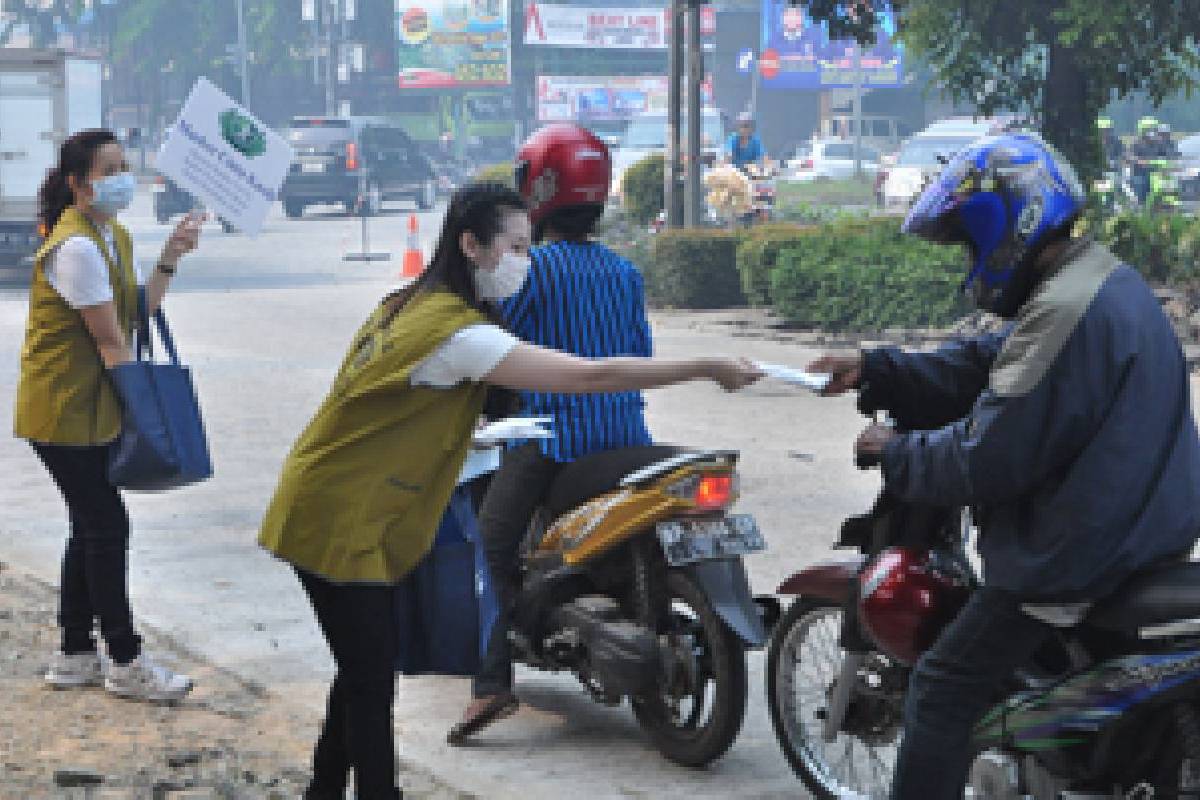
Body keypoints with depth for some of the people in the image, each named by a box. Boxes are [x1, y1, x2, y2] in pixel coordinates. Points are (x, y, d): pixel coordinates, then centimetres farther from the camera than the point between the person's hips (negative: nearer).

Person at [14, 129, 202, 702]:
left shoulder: (113, 236, 12)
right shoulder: (75, 246, -19)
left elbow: (139, 310, 6)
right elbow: (109, 339, -20)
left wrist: (169, 258, -5)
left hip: (94, 407, 10)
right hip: (63, 408, -10)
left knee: (93, 526, 13)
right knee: (107, 526, -5)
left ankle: (74, 655, 22)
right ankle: (126, 663, 3)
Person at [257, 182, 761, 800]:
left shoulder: (410, 305, 7)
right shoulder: (458, 332, -23)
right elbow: (589, 376, -26)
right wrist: (708, 368, -22)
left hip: (327, 508, 10)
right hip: (342, 525, -10)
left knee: (364, 673, 18)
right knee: (373, 686, -4)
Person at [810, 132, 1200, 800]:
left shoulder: (1068, 309, -24)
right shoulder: (1106, 280, 10)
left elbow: (994, 455, -24)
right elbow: (983, 372, 13)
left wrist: (897, 454, -9)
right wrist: (874, 371, 6)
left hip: (1080, 553, -11)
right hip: (1139, 527, 11)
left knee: (943, 690, -3)